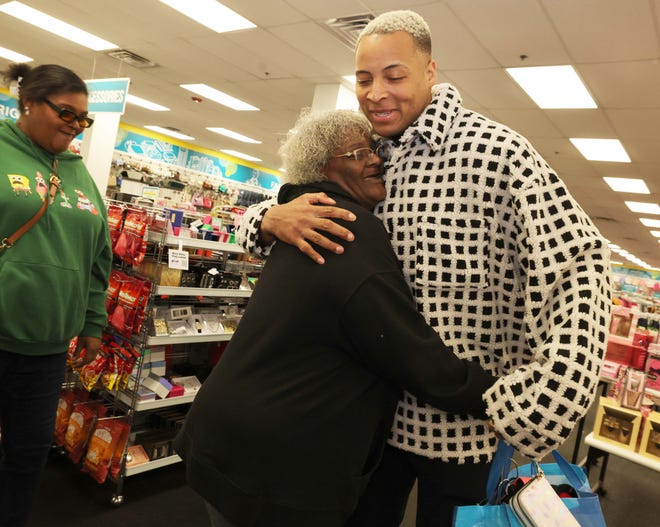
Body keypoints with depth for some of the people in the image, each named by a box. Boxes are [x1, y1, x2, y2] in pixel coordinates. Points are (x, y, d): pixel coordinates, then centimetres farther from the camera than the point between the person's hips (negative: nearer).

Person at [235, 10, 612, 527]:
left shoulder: (494, 150, -14)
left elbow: (578, 258, -18)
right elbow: (254, 222, 8)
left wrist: (549, 389, -30)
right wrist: (274, 218, -17)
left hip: (467, 420, -4)